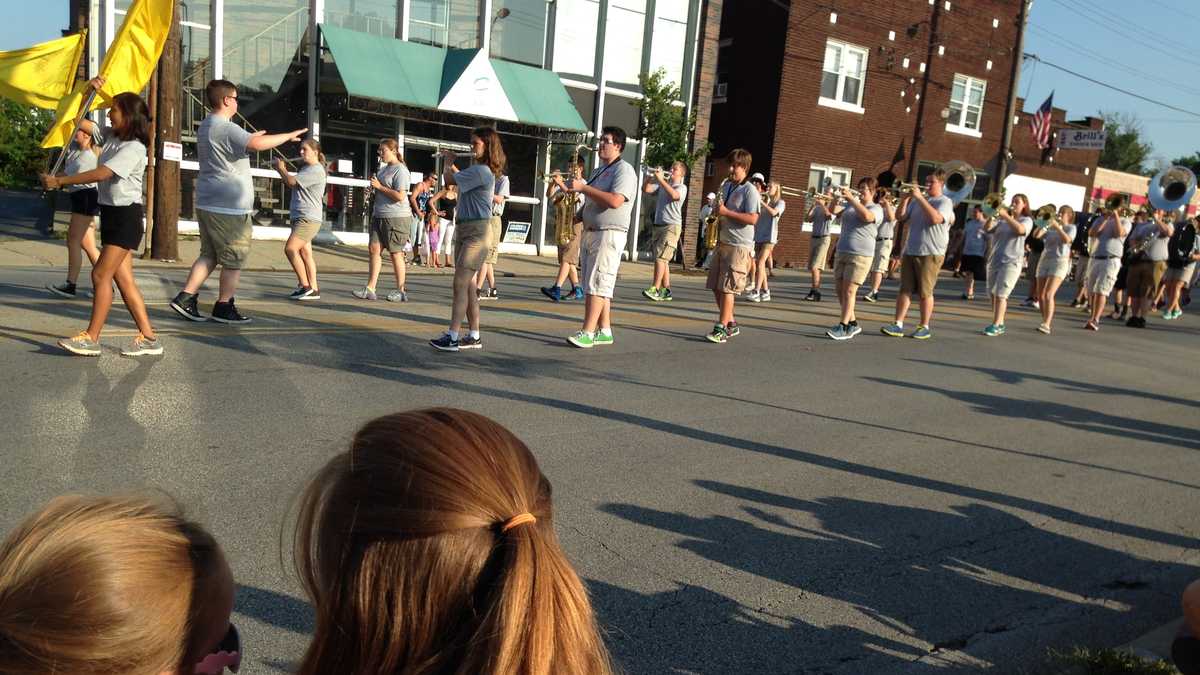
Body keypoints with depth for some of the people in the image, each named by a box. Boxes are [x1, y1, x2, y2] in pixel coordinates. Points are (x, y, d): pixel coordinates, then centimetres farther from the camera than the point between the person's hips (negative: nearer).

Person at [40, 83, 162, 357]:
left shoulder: (134, 149, -15)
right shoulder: (110, 138, 11)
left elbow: (99, 174, -22)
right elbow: (80, 121, 19)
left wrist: (58, 181, -17)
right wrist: (89, 91, 8)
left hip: (126, 216, -9)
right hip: (111, 214, 9)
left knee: (101, 274, -8)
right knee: (123, 279, 5)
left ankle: (91, 338, -1)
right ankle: (148, 337, 7)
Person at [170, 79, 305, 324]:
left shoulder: (206, 127, 17)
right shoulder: (225, 128, -16)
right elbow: (258, 144, -30)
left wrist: (249, 138, 28)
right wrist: (289, 135, -20)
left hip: (207, 203, 10)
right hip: (228, 206, -10)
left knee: (209, 255, 15)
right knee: (234, 259, 2)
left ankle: (185, 298, 9)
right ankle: (224, 308, 9)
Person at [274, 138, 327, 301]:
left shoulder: (316, 170, -13)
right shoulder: (306, 169, 20)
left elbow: (292, 182, -18)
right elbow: (290, 185, 24)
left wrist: (281, 169, -2)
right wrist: (282, 170, 10)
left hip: (309, 218, -10)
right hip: (299, 218, 10)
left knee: (290, 249, -17)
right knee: (305, 253, 7)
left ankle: (305, 286, -11)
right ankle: (313, 290, 9)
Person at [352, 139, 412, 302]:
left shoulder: (400, 170, -11)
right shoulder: (384, 169, 16)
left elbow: (400, 196, -21)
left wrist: (379, 186, -15)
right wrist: (373, 188, 9)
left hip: (396, 217, -9)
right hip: (379, 215, 9)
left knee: (396, 253, -1)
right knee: (374, 249, 3)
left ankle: (401, 291, 10)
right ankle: (370, 289, 6)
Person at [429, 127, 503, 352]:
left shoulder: (480, 171, -16)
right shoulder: (479, 170, 15)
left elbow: (449, 179, -15)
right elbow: (459, 178, 31)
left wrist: (448, 162, 3)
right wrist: (450, 162, 20)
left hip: (476, 231, -10)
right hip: (463, 228, 10)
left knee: (460, 283, -12)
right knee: (468, 284, 10)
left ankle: (452, 337, -11)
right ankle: (474, 336, 15)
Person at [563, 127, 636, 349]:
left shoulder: (624, 170, -8)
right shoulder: (598, 171, 21)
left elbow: (615, 201, -24)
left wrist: (583, 187, -21)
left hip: (609, 234, -9)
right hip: (590, 232, 9)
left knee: (597, 284, -12)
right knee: (595, 285, 9)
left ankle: (587, 333, -14)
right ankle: (604, 331, 14)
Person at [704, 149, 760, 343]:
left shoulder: (750, 190, -9)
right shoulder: (726, 185, 14)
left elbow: (752, 219, -18)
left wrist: (726, 212, -20)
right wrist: (716, 213, 6)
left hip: (739, 246, -8)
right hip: (722, 243, 8)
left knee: (727, 287, -10)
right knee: (716, 287, 8)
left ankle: (721, 328, -5)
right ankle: (731, 324, 20)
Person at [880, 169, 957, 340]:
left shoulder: (945, 201, -3)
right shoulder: (917, 200, 15)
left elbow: (935, 218, -22)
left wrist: (920, 198, -17)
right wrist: (906, 198, 0)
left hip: (931, 254, -5)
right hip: (910, 251, 6)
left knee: (925, 292, -1)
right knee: (905, 289, 1)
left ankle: (924, 327, 9)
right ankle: (898, 325, 0)